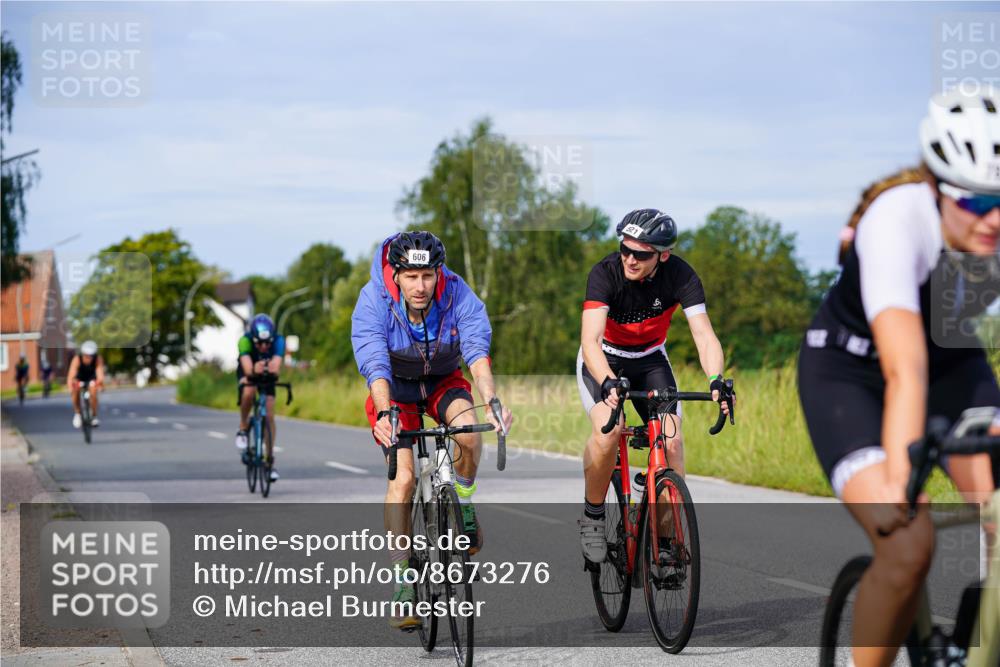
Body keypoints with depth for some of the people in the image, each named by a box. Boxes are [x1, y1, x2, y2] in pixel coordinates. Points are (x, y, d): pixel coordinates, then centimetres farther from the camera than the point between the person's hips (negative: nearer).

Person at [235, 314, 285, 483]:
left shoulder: (278, 341, -35)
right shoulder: (245, 341, -38)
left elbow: (277, 368, -48)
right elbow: (247, 369, -51)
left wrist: (273, 369, -70)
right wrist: (254, 370, -72)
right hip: (247, 373, -1)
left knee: (269, 416, -7)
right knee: (248, 393, -35)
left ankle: (270, 460, 4)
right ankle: (243, 428, -10)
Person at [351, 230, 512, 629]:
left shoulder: (458, 295, -26)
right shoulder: (373, 302, -28)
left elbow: (478, 353, -37)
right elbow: (375, 366, -38)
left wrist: (491, 401, -54)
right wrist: (385, 414, -55)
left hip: (443, 381, 1)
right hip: (395, 387, -1)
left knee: (468, 433, -32)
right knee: (402, 479, -17)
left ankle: (463, 505, -2)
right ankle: (401, 583, -10)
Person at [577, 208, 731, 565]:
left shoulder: (680, 276, -24)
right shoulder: (605, 273, -30)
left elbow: (704, 334, -32)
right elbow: (590, 339, -41)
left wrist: (716, 381, -51)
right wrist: (608, 384, -60)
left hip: (650, 360, 3)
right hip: (603, 361, -2)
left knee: (671, 440, -16)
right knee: (608, 430, -29)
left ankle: (667, 535, -3)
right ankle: (592, 516, -7)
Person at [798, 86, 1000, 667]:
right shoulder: (898, 220, -34)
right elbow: (905, 369, -45)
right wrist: (898, 481, -54)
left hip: (953, 362, 4)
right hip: (848, 372, -4)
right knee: (909, 548, -23)